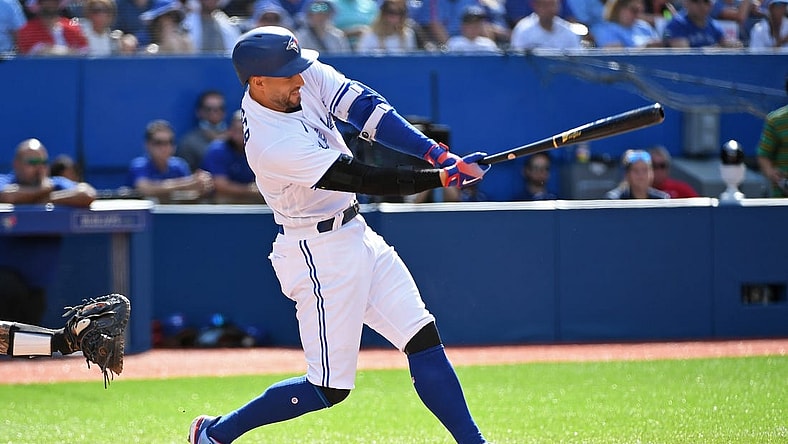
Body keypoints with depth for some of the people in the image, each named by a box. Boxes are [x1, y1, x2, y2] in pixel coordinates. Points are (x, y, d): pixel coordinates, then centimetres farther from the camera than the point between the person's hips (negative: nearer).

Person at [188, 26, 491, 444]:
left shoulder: (307, 76, -7)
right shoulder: (272, 146, -29)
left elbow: (364, 108, -11)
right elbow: (367, 180, -26)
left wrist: (437, 153, -22)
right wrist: (446, 177, -22)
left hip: (356, 234, 8)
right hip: (319, 254, -8)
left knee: (424, 340, 4)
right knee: (330, 388, -2)